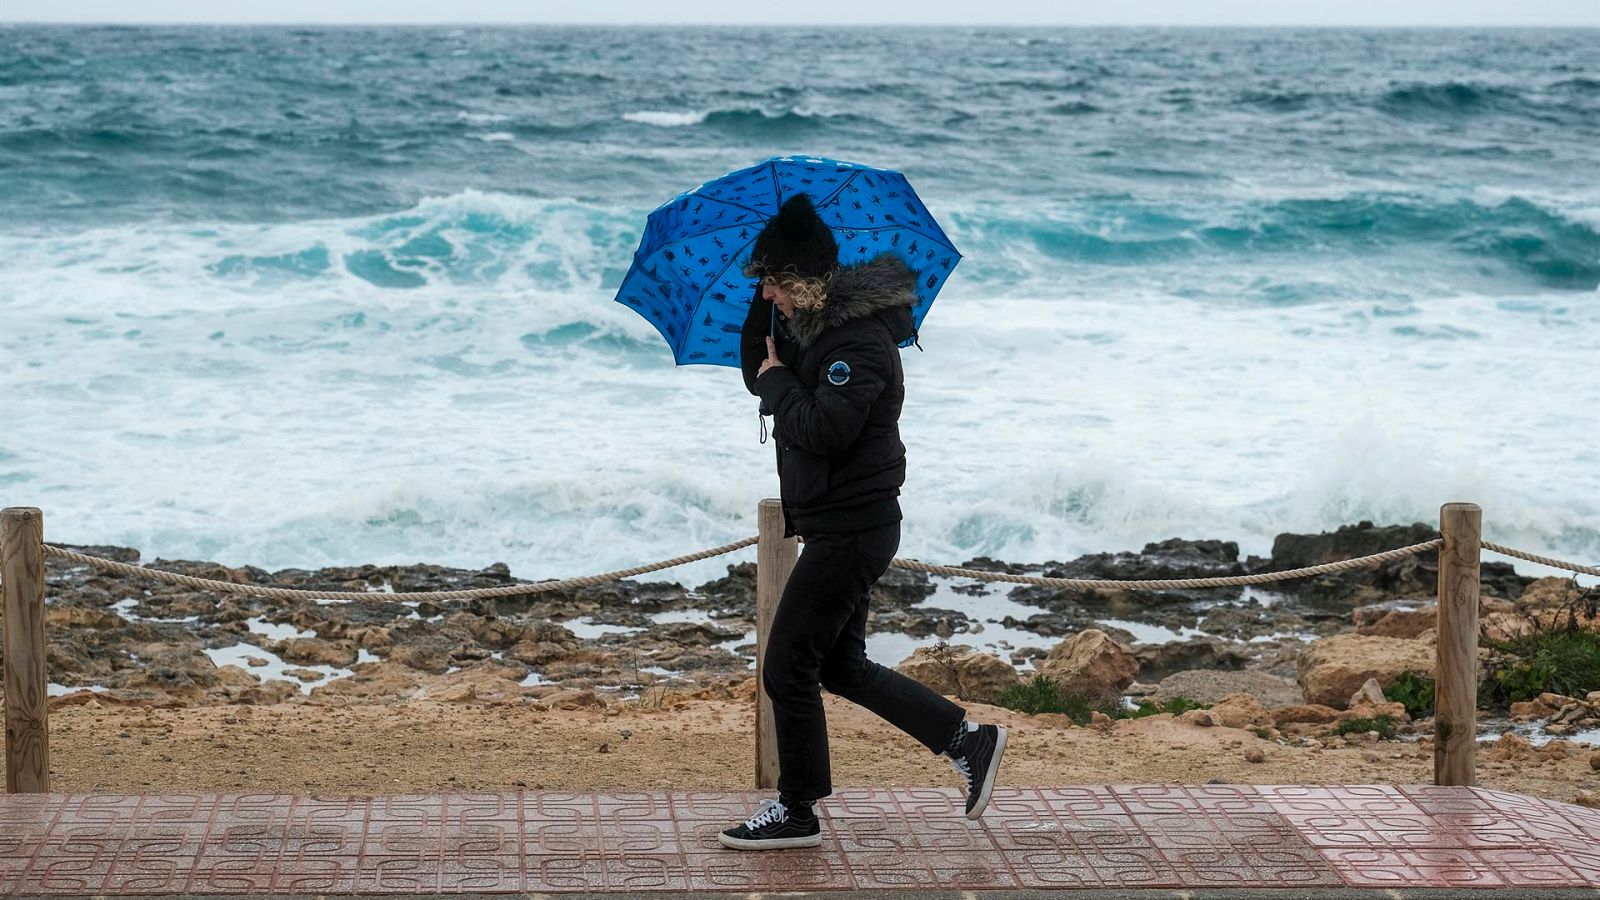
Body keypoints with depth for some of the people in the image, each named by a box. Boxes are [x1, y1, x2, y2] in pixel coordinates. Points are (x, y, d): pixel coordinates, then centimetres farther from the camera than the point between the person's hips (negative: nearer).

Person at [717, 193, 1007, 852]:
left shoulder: (860, 340, -21)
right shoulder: (816, 325, 10)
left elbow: (823, 428, -31)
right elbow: (755, 370, 19)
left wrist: (780, 381, -14)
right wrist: (767, 306, 6)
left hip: (851, 530, -11)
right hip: (840, 526, 11)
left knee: (788, 667, -3)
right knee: (841, 666, 17)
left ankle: (797, 810, 9)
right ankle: (969, 741, 20)